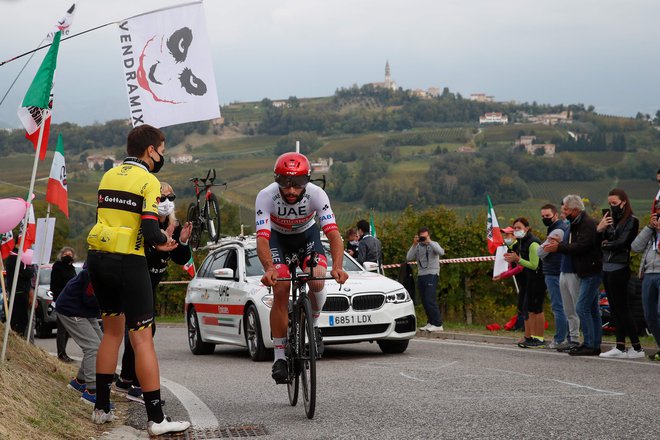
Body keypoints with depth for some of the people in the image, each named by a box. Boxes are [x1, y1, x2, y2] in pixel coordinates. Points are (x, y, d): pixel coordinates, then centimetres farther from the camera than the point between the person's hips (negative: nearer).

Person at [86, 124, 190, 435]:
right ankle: (156, 419, -5)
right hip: (128, 263, -7)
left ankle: (102, 407, 24)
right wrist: (163, 241, 3)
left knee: (112, 331, 21)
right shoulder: (148, 181, -9)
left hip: (98, 258, 7)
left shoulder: (109, 176, 13)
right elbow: (150, 231, -19)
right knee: (142, 339, -5)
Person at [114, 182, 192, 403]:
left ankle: (125, 380, 27)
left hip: (150, 284, 8)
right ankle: (136, 387, -16)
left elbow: (181, 260, -1)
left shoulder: (173, 226, -1)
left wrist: (183, 242, -18)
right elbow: (144, 258, -32)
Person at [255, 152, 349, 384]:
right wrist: (269, 269, -59)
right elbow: (262, 238, -41)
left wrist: (337, 266, -55)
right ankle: (280, 357, -8)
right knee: (280, 291, -17)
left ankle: (313, 326, 5)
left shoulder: (316, 194, -31)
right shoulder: (266, 196, -33)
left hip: (307, 234, 1)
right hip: (277, 237, -1)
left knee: (317, 282, -25)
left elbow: (333, 233, -38)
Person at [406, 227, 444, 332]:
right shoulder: (418, 247, 13)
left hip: (431, 275, -5)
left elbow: (441, 252, -18)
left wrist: (429, 242, -17)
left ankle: (438, 324, -14)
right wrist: (414, 244, -6)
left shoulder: (433, 244, 3)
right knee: (424, 301, 5)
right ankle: (431, 323, 14)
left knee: (430, 300, -14)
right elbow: (409, 258, 1)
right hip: (421, 275, 5)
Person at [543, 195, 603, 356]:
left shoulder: (588, 223, -15)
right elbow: (574, 246, 16)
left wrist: (559, 247, -20)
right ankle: (595, 345, 14)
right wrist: (556, 246, 1)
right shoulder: (576, 224, 17)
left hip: (592, 271, -10)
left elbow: (581, 246, -24)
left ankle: (589, 345, -11)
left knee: (582, 308, -12)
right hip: (586, 272, 10)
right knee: (592, 309, 11)